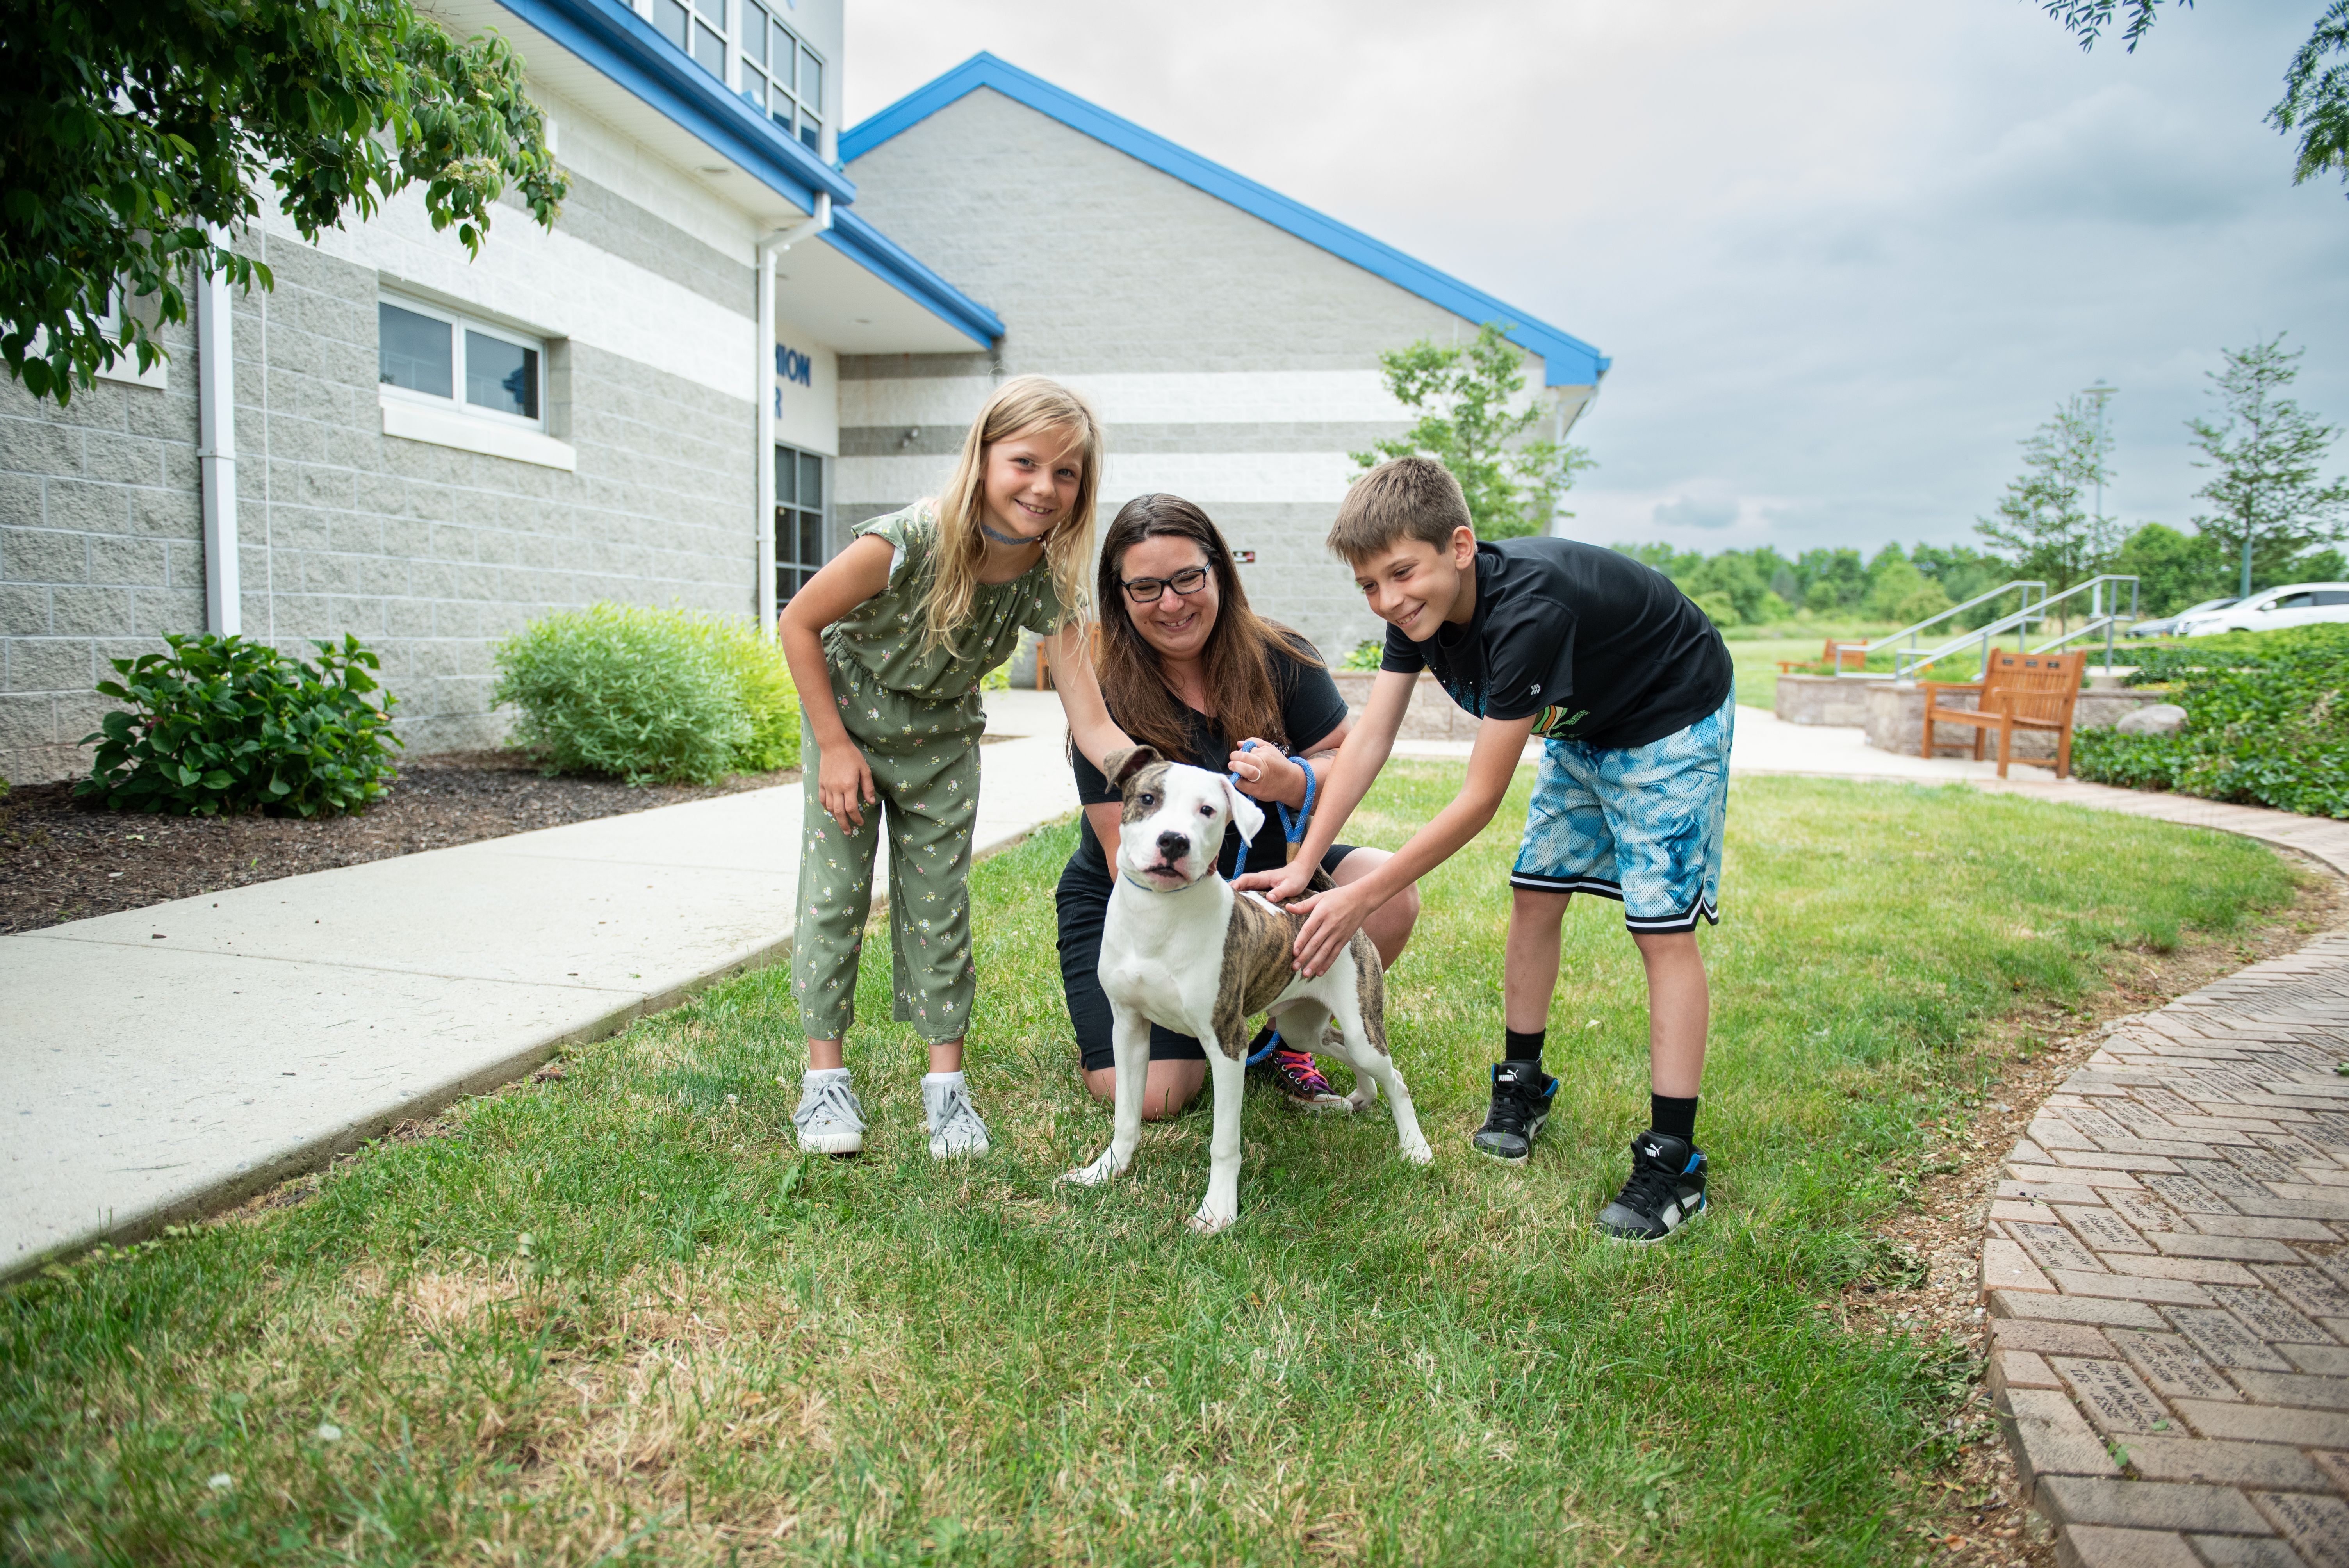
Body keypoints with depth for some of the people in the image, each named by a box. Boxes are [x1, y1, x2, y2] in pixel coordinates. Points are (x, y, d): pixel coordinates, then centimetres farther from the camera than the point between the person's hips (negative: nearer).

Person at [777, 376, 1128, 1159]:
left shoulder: (1049, 583, -24)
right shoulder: (910, 542, -33)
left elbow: (1093, 725, -26)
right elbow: (800, 622, -18)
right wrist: (835, 745, -16)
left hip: (942, 737, 2)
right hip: (848, 715, -2)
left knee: (940, 901, 5)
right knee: (835, 891, 1)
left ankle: (946, 1076, 15)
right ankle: (825, 1072, 14)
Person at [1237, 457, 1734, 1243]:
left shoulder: (1528, 612, -39)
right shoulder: (1417, 609, -15)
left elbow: (1479, 801, -35)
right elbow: (1367, 741, -14)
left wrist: (1360, 899, -32)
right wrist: (1303, 866, -21)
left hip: (1671, 723, -8)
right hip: (1584, 726, 8)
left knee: (1663, 928, -12)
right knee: (1534, 898, 6)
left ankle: (1672, 1162, -8)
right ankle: (1522, 1087, 23)